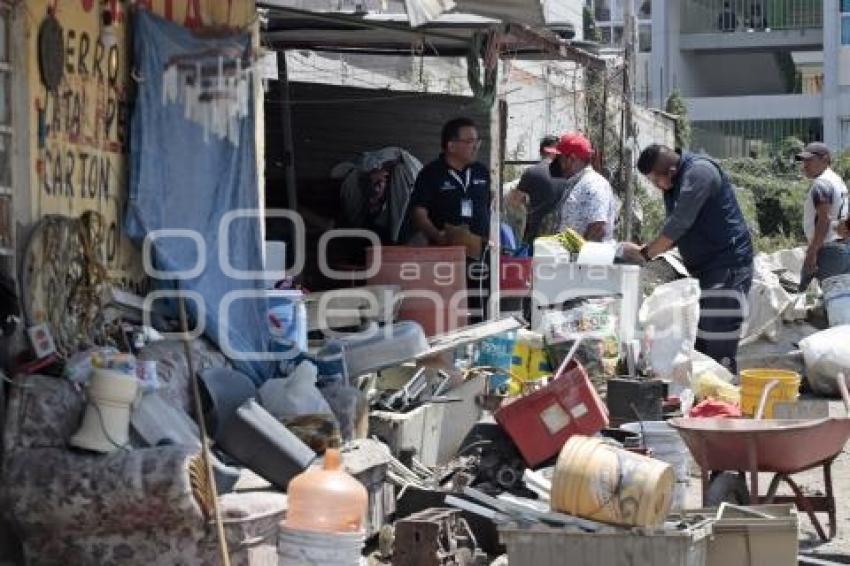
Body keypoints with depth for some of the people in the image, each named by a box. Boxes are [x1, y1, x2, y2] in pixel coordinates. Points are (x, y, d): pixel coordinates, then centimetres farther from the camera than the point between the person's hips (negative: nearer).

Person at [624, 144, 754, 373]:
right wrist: (645, 250, -1)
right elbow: (676, 234, 16)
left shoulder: (699, 171, -16)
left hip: (727, 268, -10)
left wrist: (645, 253, -14)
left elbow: (680, 223, -23)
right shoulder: (672, 186, 14)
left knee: (720, 352, -12)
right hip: (703, 268, 10)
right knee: (699, 348, 10)